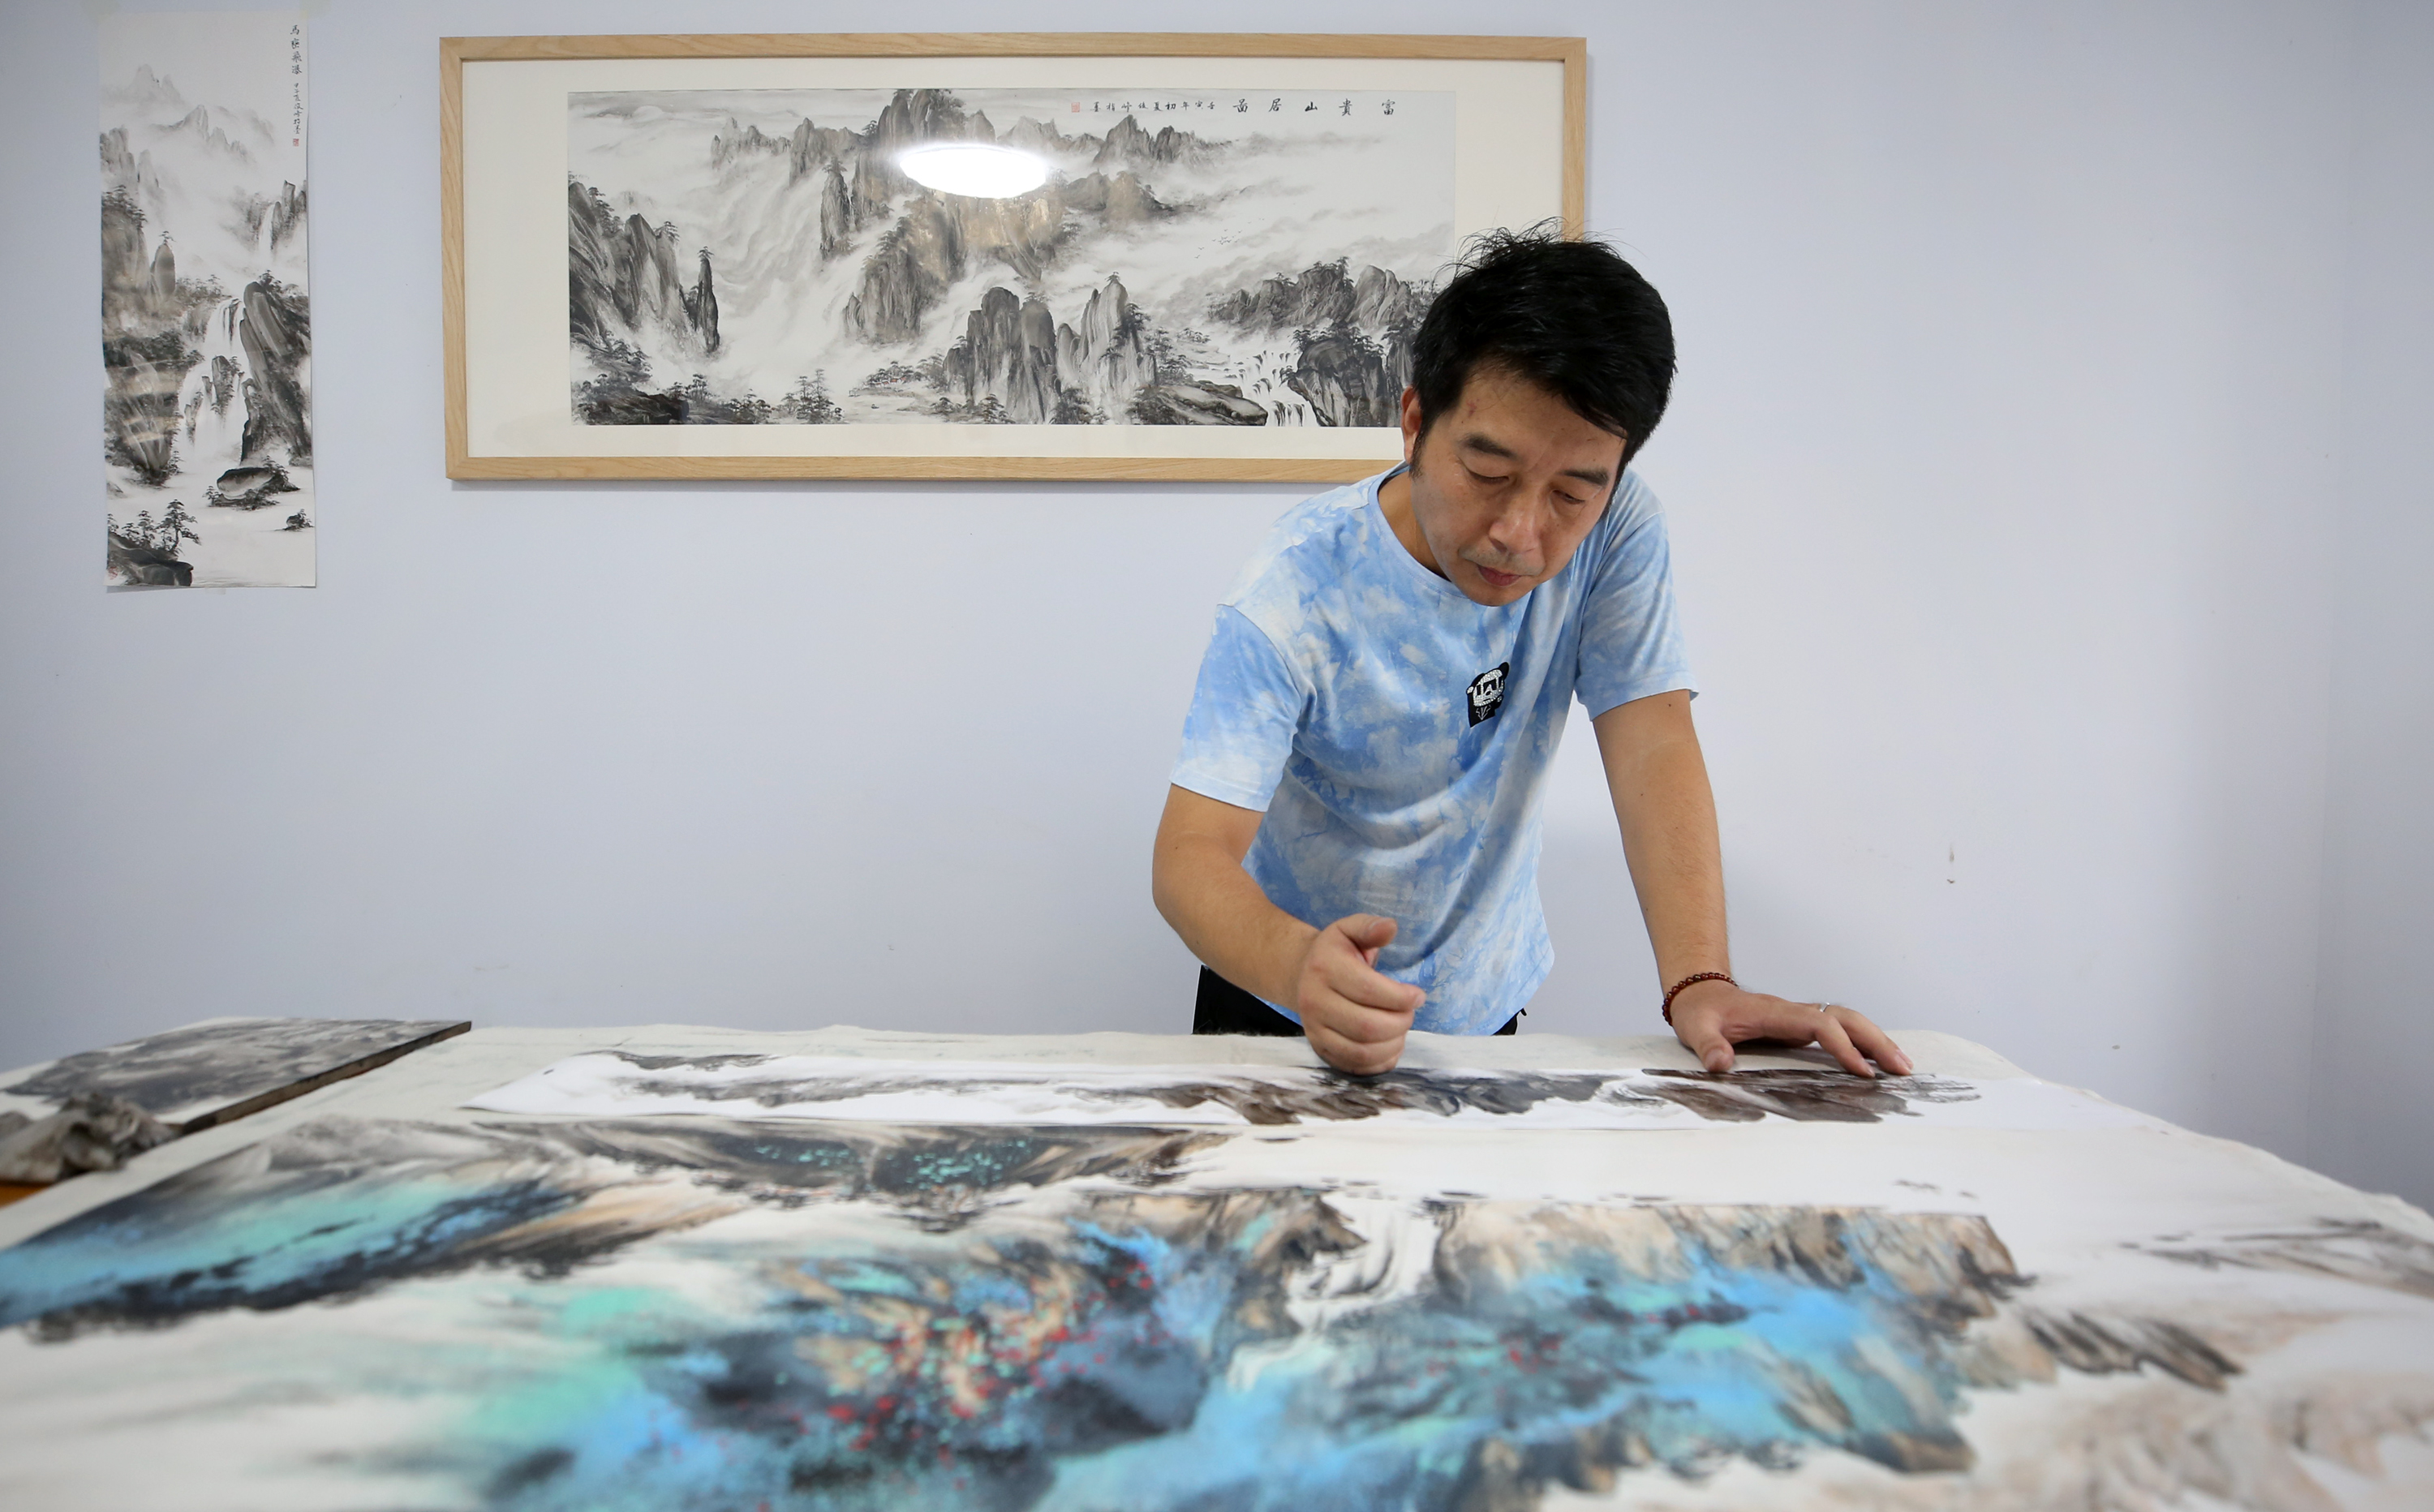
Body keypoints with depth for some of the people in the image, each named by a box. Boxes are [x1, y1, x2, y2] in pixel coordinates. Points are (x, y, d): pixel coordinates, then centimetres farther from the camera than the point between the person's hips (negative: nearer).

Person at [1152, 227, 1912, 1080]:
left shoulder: (1614, 529, -12)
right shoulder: (1300, 591, -22)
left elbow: (1651, 741, -17)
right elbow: (1191, 852, -28)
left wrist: (1699, 981, -31)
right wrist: (1301, 966, -49)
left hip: (1482, 1006, 1)